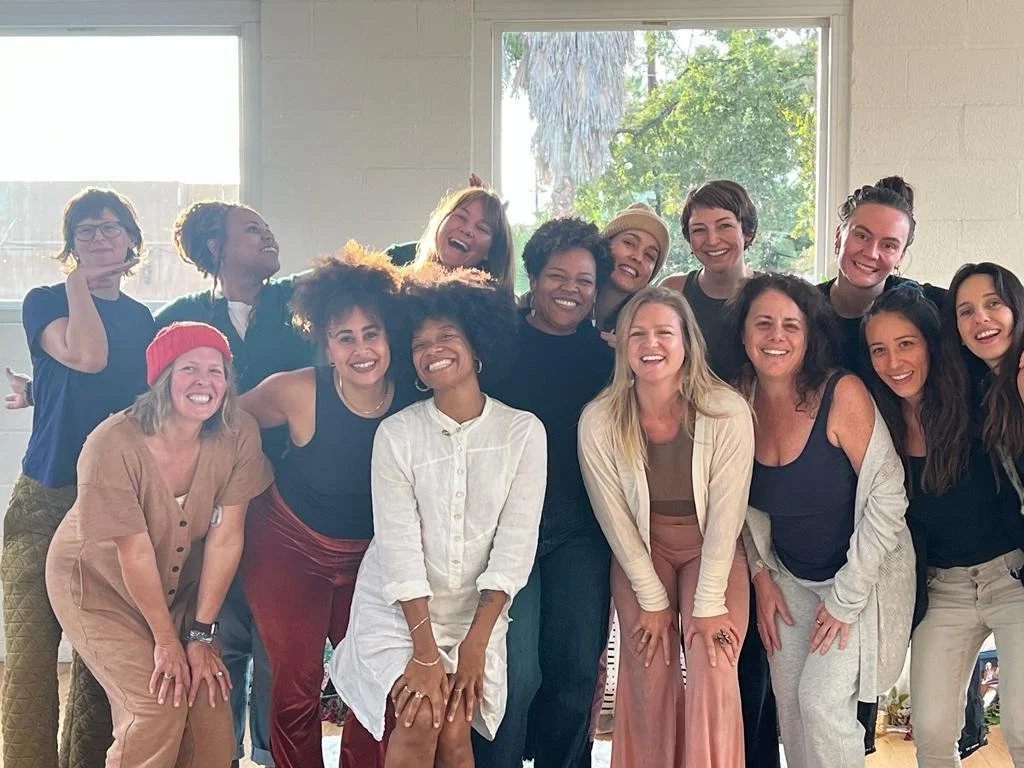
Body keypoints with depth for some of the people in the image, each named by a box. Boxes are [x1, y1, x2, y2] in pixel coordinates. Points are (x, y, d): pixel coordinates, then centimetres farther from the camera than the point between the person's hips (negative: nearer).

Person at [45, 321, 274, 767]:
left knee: (210, 711, -8)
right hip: (98, 585, -3)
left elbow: (226, 537, -14)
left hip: (180, 587, 4)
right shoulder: (113, 445, -29)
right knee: (157, 709, -17)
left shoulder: (238, 436, -19)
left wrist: (201, 634, -11)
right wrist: (166, 641, -14)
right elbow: (135, 552, -22)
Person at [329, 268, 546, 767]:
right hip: (397, 613, -1)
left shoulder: (523, 432, -3)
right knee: (420, 720, -21)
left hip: (476, 614, 1)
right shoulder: (396, 434, -6)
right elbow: (399, 545, -11)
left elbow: (516, 543, -6)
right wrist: (426, 651, -16)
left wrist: (475, 642, -11)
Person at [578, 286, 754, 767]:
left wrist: (709, 605, -14)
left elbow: (726, 514, -16)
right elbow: (615, 518, -8)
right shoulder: (598, 421, -17)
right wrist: (652, 599, -5)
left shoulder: (728, 413, -22)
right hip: (639, 552, 1)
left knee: (711, 672, -14)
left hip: (713, 551, -1)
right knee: (650, 677, -7)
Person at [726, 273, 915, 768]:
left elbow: (887, 495, -20)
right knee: (789, 703, 3)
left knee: (822, 699, -13)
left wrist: (847, 598, -17)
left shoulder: (842, 394, -23)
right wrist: (761, 577, 1)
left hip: (865, 573, -5)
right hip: (788, 576, 5)